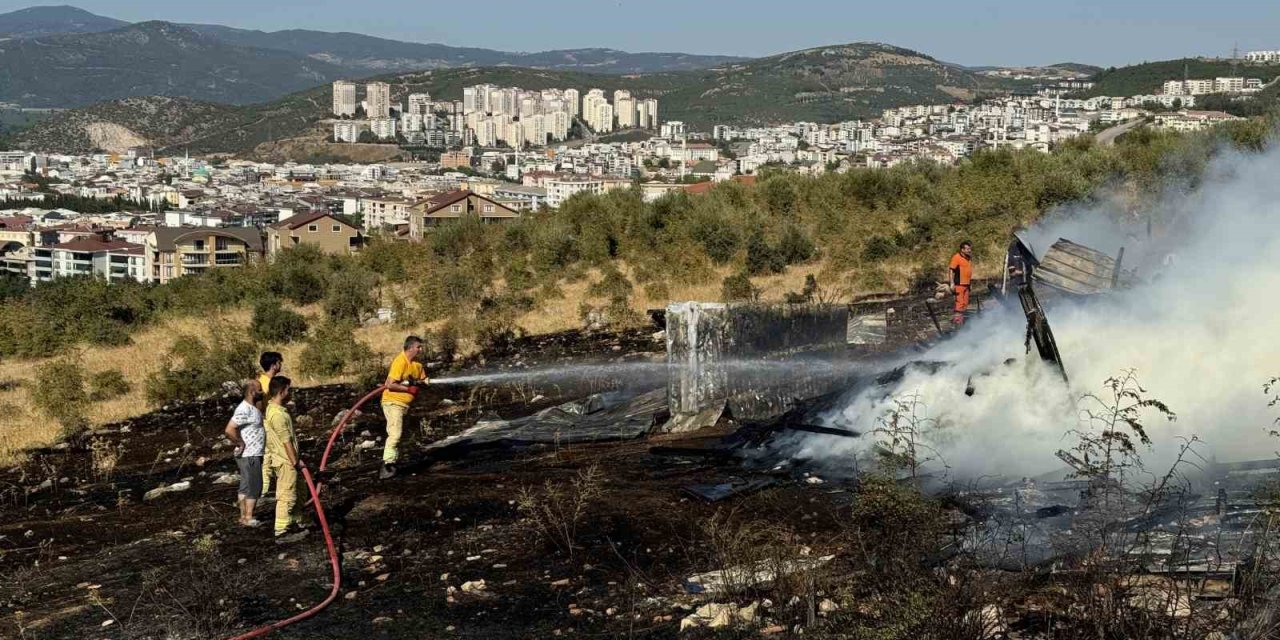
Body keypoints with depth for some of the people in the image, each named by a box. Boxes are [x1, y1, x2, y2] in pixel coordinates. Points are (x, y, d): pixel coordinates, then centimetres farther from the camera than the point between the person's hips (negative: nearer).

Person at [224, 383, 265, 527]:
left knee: (246, 486, 14)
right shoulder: (244, 410, -21)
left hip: (252, 455, 10)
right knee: (254, 487, -3)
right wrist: (241, 444, -20)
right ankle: (248, 518, 2)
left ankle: (244, 516, 21)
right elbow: (229, 430, -29)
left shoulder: (252, 407, 11)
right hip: (249, 456, -10)